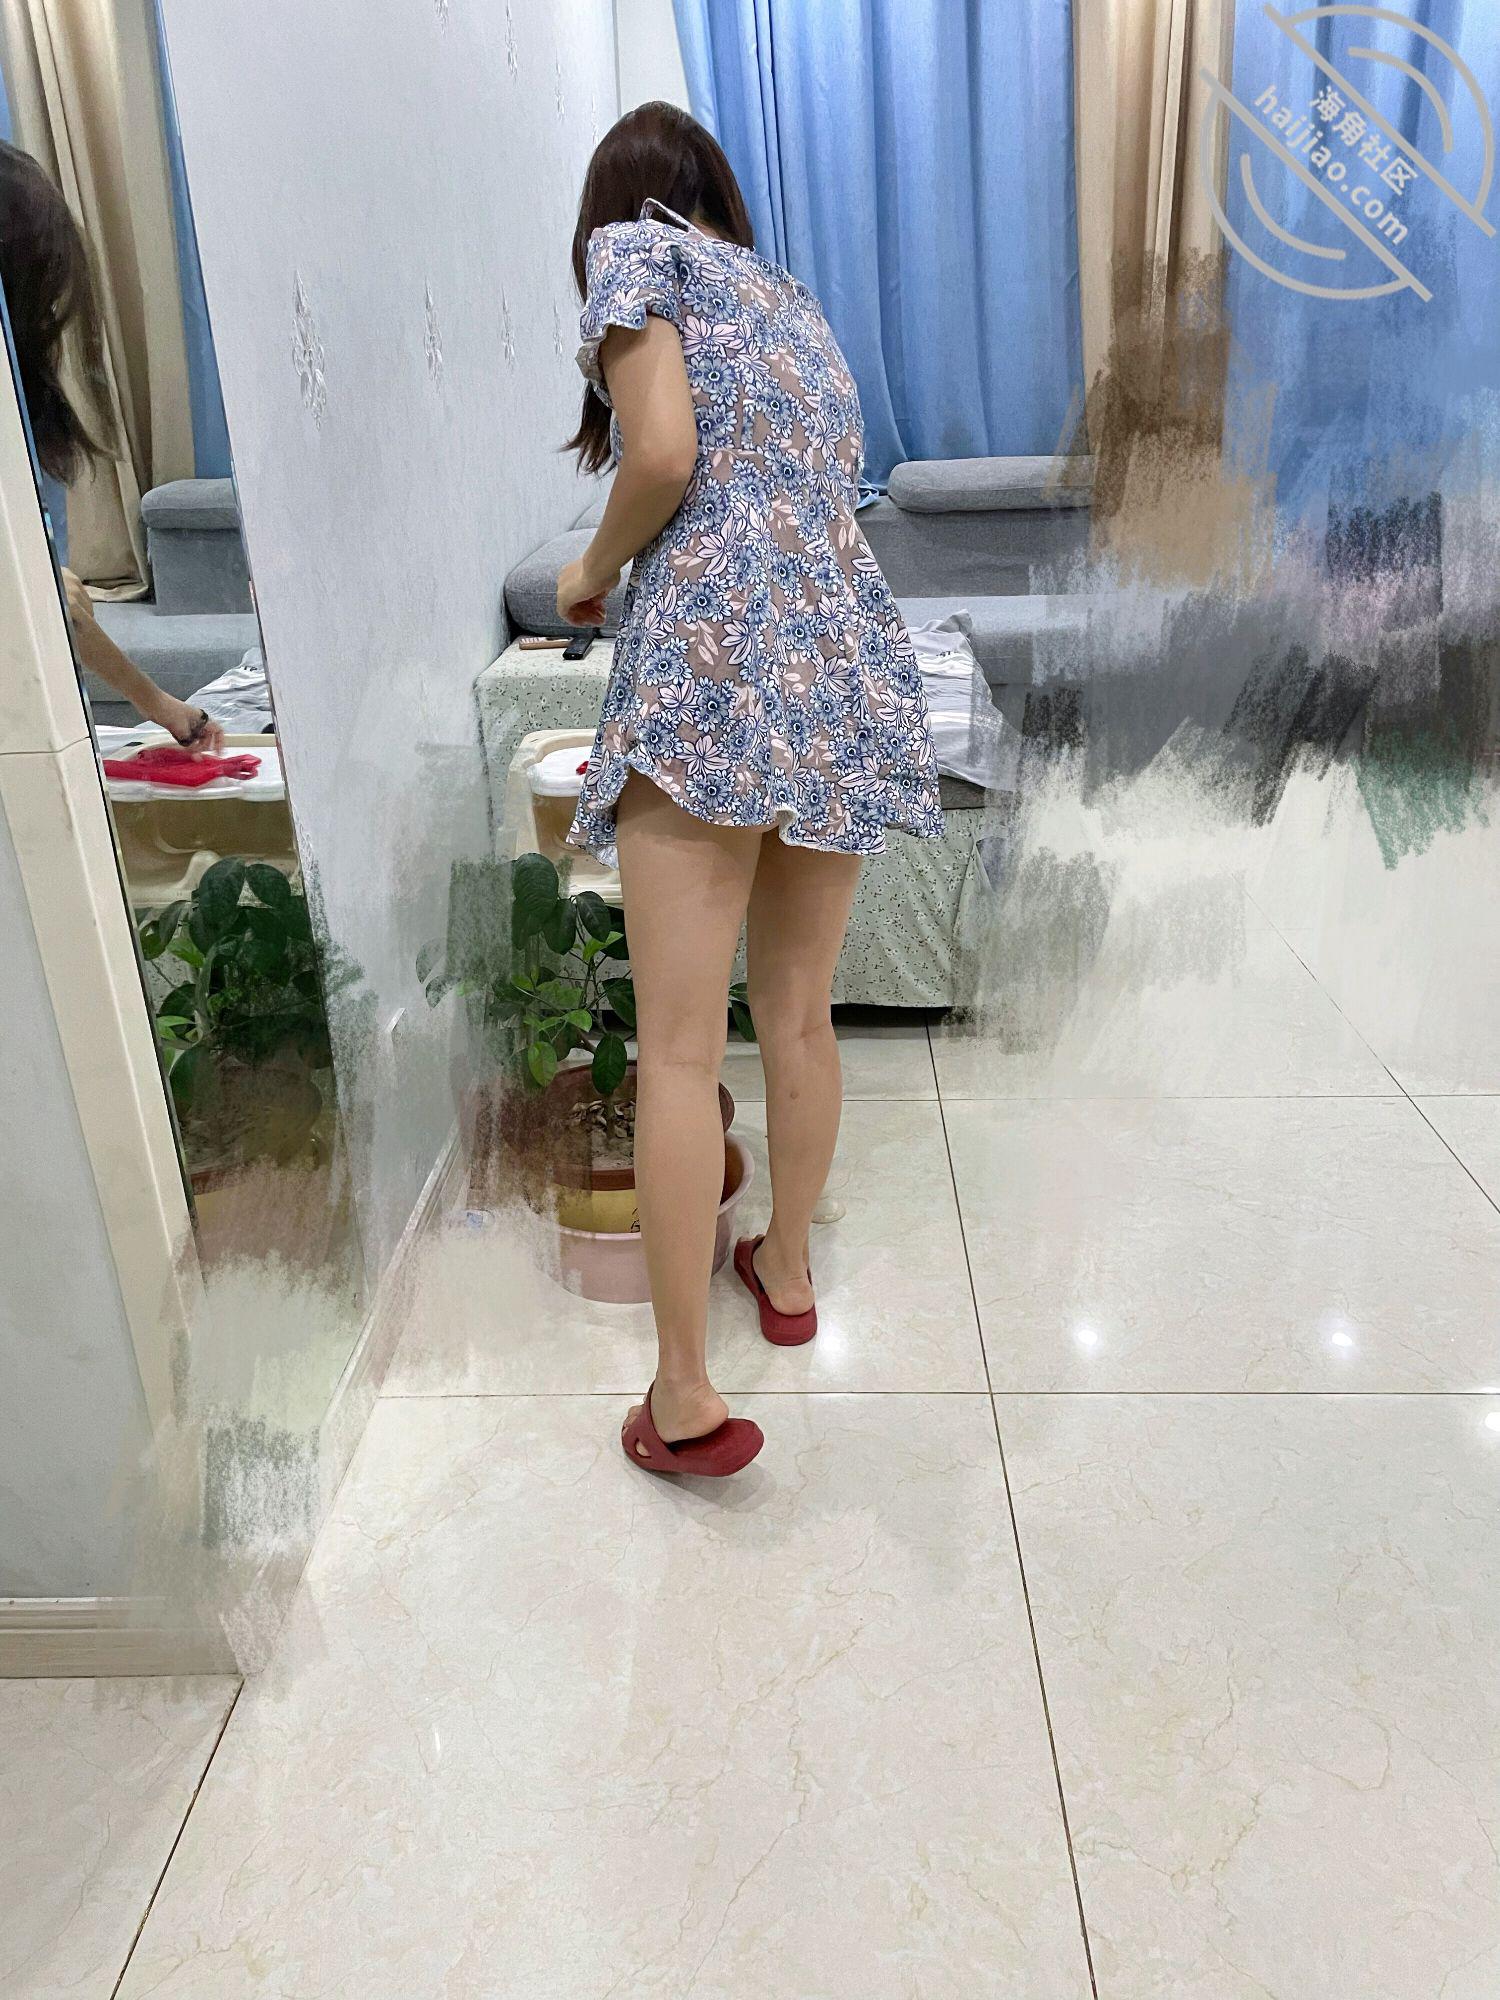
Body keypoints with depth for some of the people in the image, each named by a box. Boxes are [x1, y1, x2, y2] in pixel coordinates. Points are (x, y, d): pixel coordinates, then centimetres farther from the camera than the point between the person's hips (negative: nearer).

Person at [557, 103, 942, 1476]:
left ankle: (687, 1400, -3)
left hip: (711, 663, -7)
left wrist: (594, 570, 10)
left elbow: (662, 454, -9)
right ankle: (788, 1270, 32)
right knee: (799, 1015, 16)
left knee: (681, 1044, -7)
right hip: (850, 669, 7)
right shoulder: (795, 303, 29)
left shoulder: (637, 249, 9)